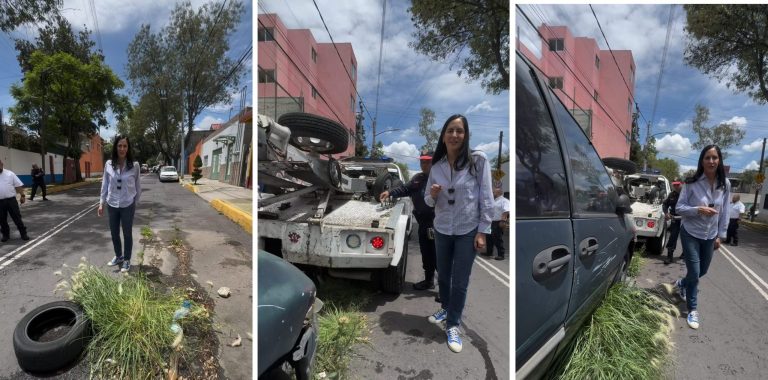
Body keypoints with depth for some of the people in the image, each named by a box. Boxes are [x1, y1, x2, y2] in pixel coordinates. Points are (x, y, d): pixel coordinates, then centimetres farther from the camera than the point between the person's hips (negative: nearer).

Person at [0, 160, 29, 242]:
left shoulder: (10, 174, 1)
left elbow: (19, 185, 1)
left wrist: (22, 195, -7)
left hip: (11, 200, -2)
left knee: (17, 217, 1)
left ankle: (23, 233, 6)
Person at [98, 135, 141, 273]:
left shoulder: (135, 166, -10)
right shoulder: (108, 164, -3)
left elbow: (138, 186, 0)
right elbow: (104, 185, 4)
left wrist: (135, 202, 5)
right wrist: (101, 203, 4)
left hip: (127, 205, -3)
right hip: (112, 205, 3)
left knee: (127, 234, 8)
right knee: (114, 233, 15)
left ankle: (127, 260, 23)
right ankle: (118, 256, 35)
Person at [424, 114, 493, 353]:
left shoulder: (478, 161, -11)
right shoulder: (436, 166, 1)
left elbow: (486, 198, -9)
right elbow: (429, 202, 7)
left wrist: (483, 231, -11)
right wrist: (432, 195, -16)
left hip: (468, 231, -4)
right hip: (442, 229, 4)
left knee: (460, 281, 4)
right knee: (443, 275, 18)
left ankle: (453, 326, 20)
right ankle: (445, 309, 43)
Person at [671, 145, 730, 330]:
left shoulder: (725, 184, -3)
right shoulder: (692, 183, -15)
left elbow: (724, 212, 5)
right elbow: (679, 208, -11)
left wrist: (720, 235, 6)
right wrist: (698, 210, -28)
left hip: (710, 235, 4)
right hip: (690, 233, -4)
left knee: (702, 271, 18)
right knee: (694, 272, -3)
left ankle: (681, 284, 48)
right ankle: (692, 310, 13)